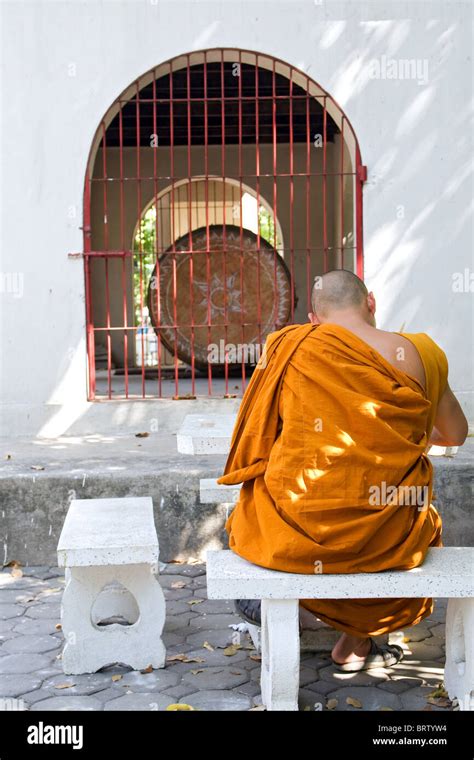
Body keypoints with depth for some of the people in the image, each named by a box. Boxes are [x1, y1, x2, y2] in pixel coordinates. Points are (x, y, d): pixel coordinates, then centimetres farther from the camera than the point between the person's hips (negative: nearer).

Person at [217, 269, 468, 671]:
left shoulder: (285, 346, -1)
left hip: (294, 529, 1)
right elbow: (456, 434, 15)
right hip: (386, 535, 0)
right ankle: (356, 644, 34)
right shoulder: (419, 353, 0)